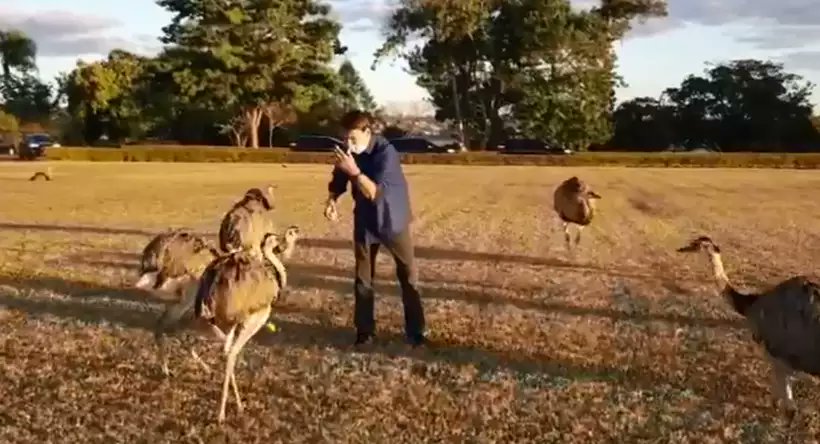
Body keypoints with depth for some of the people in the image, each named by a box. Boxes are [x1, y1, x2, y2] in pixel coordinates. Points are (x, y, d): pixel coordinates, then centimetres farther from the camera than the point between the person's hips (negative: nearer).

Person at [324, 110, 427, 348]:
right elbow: (338, 180, 6)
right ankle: (365, 330, 20)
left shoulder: (386, 152, -26)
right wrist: (332, 200, -13)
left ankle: (415, 332, 15)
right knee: (363, 279, 9)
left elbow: (376, 193, -31)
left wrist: (354, 171, -40)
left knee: (408, 277, 5)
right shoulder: (349, 152, -9)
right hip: (365, 221, 5)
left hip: (393, 220, -5)